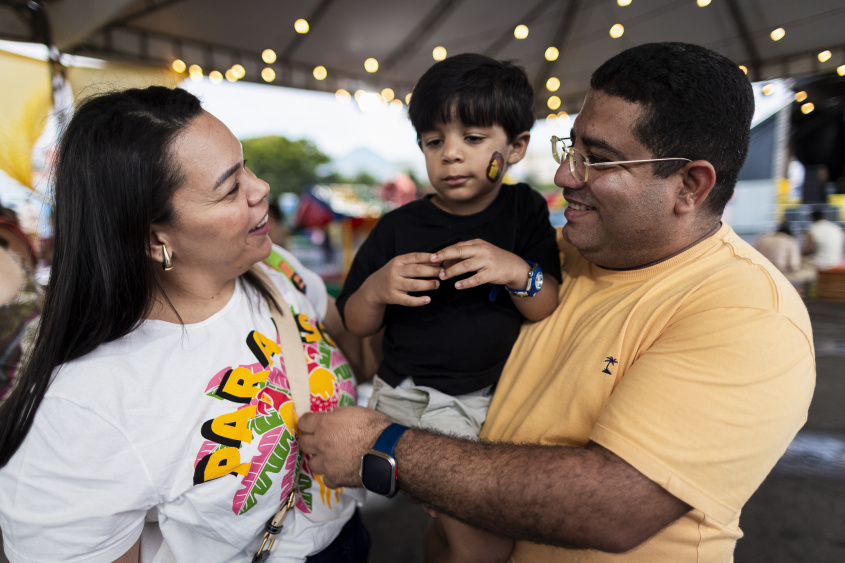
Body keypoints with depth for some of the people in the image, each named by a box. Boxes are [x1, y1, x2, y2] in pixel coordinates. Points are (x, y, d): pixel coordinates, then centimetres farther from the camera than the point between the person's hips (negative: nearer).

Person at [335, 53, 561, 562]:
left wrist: (518, 273, -23)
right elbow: (356, 325, 3)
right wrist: (376, 290, -18)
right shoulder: (398, 228, -2)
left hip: (503, 398, 2)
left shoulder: (525, 210, 0)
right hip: (415, 400, -2)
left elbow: (555, 312, -4)